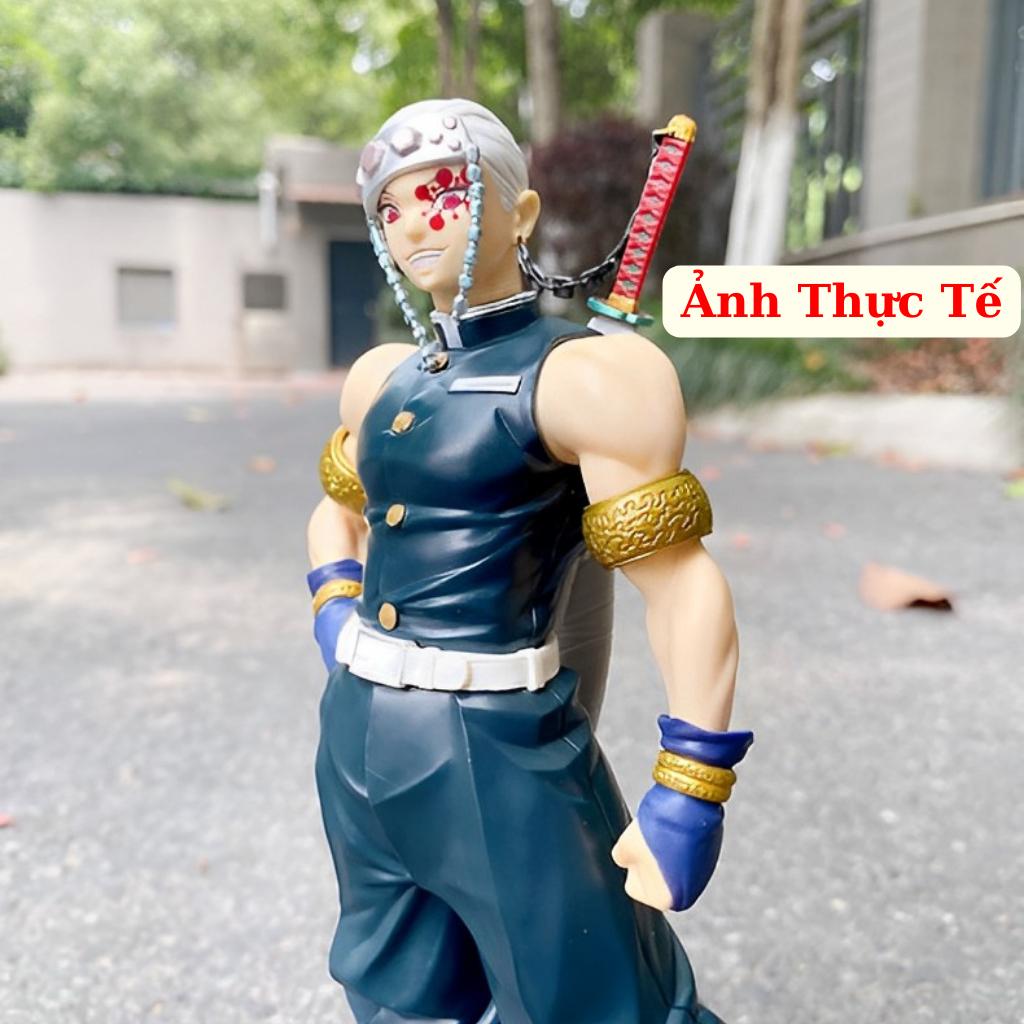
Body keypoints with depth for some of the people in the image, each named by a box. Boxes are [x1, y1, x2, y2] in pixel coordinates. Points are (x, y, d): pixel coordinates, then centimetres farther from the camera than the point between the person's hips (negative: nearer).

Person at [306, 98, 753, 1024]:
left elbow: (683, 584, -16)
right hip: (357, 743, 7)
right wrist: (334, 611, 6)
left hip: (498, 755, -7)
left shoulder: (588, 375, -13)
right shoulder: (381, 376, 9)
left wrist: (689, 795, -18)